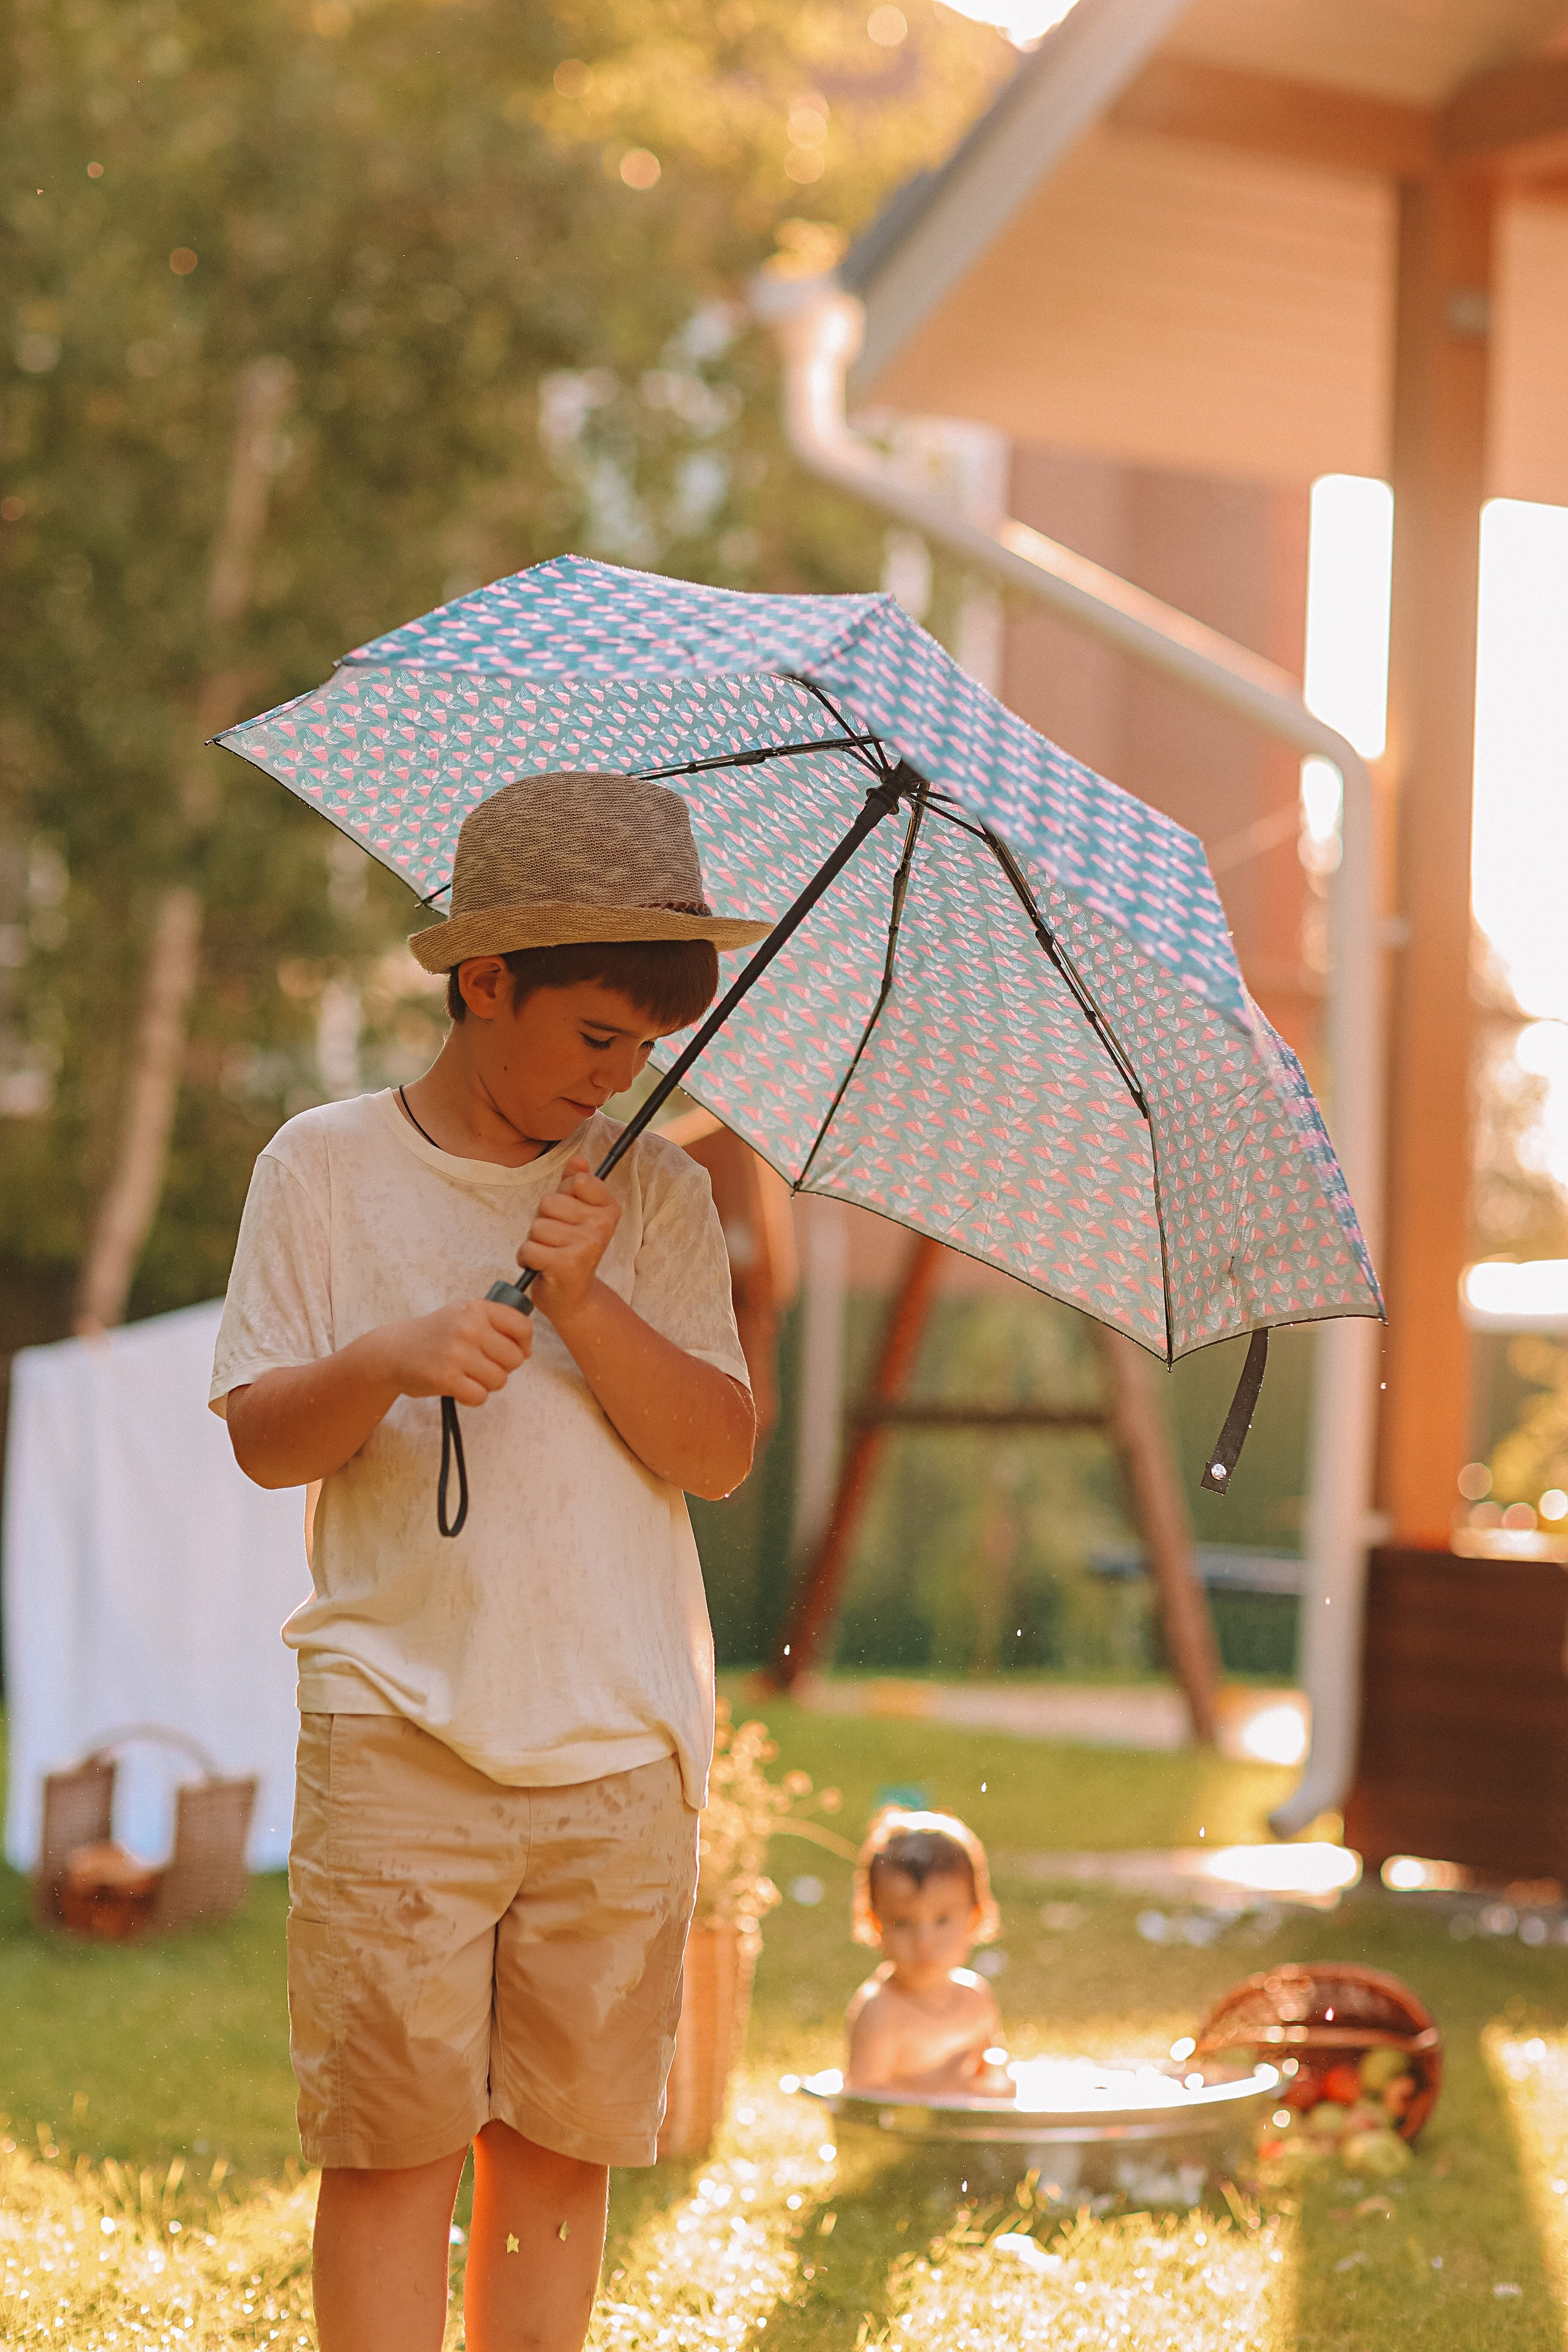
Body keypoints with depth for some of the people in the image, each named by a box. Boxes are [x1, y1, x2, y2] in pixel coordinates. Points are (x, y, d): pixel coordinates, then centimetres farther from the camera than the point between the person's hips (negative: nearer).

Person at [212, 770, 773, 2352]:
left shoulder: (655, 1197, 10)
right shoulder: (327, 1170, 5)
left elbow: (720, 1452, 1)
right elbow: (263, 1437, 1)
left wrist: (588, 1302, -13)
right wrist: (390, 1360, -18)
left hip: (620, 1746, 2)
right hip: (400, 1741, -2)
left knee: (564, 2136, 6)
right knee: (392, 2133, -4)